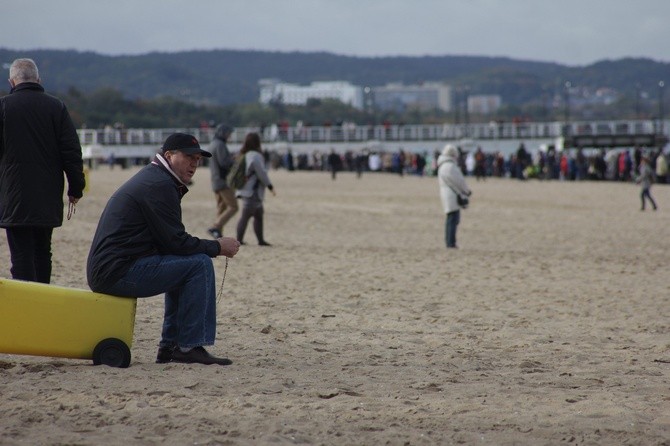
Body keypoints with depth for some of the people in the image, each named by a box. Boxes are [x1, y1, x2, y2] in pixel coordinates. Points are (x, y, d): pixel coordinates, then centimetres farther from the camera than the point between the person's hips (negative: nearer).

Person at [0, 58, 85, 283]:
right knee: (43, 254, 18)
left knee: (22, 257, -5)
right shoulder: (56, 106, 2)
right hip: (48, 200, 4)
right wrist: (75, 189, 8)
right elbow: (72, 152, 1)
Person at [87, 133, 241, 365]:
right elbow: (176, 242, -14)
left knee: (182, 267, 25)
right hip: (118, 272, -11)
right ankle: (189, 347, -10)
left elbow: (171, 240, 22)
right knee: (199, 264, -12)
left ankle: (170, 346, 20)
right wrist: (218, 247, -3)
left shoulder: (151, 178, 22)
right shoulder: (159, 185, -12)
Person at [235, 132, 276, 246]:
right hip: (252, 192, -10)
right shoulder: (255, 156, -16)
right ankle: (239, 240, -6)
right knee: (246, 216, -7)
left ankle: (261, 240, 18)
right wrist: (270, 186, -4)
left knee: (259, 215, 14)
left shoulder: (243, 155, 11)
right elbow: (261, 173, -15)